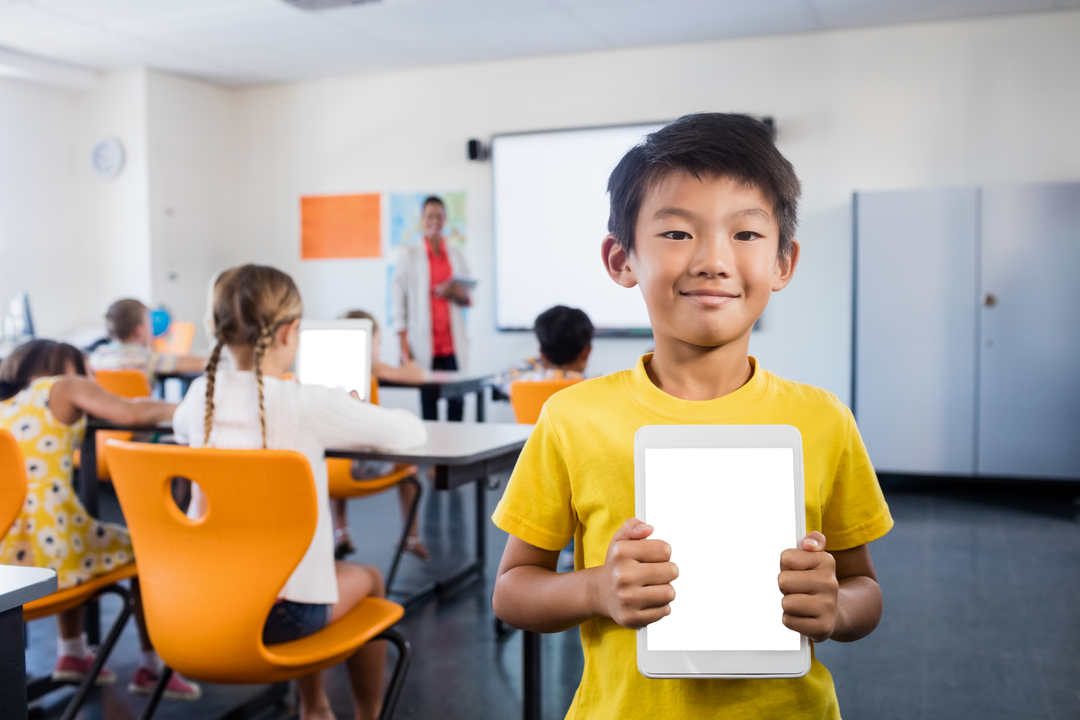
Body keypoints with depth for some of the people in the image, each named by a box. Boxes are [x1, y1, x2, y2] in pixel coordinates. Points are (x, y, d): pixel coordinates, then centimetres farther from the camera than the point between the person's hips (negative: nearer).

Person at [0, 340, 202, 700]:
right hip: (48, 553, -7)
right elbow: (132, 413, -12)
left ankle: (72, 652, 37)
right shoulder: (64, 387, 2)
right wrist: (177, 409, 5)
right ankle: (151, 667, 23)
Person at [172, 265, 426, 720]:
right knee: (367, 579, 26)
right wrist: (355, 420, 13)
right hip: (279, 615, -5)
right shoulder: (310, 403, -18)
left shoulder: (201, 395, -2)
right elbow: (412, 432, -8)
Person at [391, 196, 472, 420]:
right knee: (428, 397, -3)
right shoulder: (408, 255, 5)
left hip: (453, 343, 2)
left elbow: (469, 298, 17)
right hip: (424, 342, -2)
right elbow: (399, 298, 1)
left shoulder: (456, 254, 14)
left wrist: (457, 295, -7)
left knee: (457, 397, -5)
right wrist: (403, 341, -6)